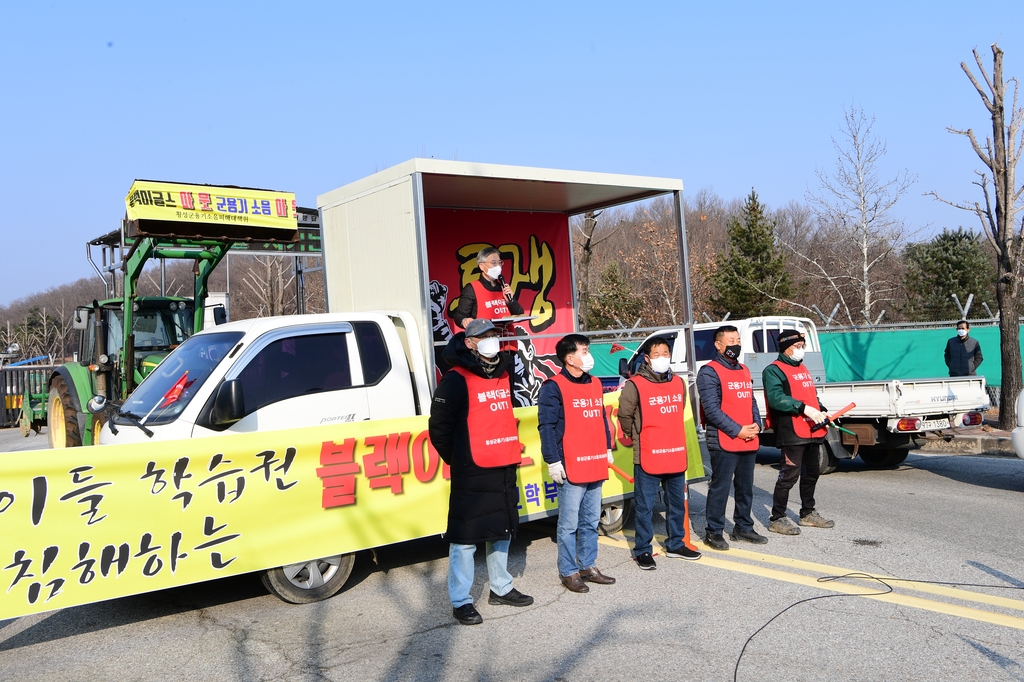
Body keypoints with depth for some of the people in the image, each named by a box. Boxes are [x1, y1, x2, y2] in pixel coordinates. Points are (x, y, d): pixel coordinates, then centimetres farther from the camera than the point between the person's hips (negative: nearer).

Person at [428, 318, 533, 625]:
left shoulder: (503, 374, 12)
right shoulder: (456, 380, -13)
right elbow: (439, 427, -13)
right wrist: (457, 459, -5)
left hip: (505, 468, 8)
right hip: (471, 474, -8)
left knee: (502, 530, 18)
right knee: (466, 537, -2)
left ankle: (501, 589, 34)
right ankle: (460, 602, 9)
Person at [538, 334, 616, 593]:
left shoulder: (595, 384, 14)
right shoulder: (554, 387, -10)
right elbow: (546, 426, -13)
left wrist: (608, 448, 18)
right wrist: (553, 461, -16)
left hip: (595, 466, 7)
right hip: (571, 468, -7)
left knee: (591, 521, 15)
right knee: (569, 524, 1)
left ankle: (588, 566, 26)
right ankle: (568, 572, 12)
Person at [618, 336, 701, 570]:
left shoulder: (678, 383, 8)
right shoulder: (635, 385, -11)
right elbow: (624, 416, -5)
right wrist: (637, 436, 5)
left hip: (676, 456, 6)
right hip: (648, 458, -6)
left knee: (678, 503, 17)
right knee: (645, 506, 2)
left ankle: (676, 544, 32)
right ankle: (642, 550, 14)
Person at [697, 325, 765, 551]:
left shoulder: (744, 371, 17)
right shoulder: (709, 372, -9)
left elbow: (751, 401, 20)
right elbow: (711, 409, -15)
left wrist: (756, 425, 1)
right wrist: (737, 431, -16)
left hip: (749, 442, 8)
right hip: (724, 442, -8)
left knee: (745, 488, 15)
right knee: (720, 488, -2)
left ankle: (743, 527, 28)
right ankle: (714, 532, 8)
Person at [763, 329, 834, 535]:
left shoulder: (803, 369, 20)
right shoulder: (774, 370, -9)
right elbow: (776, 399, -22)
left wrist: (821, 411, 9)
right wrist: (804, 408, -28)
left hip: (811, 431, 9)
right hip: (791, 432, -9)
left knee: (812, 472, 18)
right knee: (790, 474, -8)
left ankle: (808, 513, 33)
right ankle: (777, 519, 1)